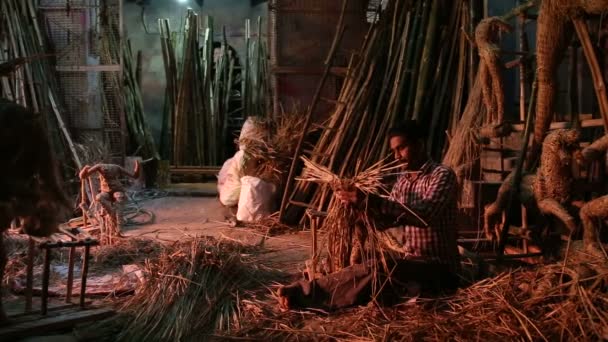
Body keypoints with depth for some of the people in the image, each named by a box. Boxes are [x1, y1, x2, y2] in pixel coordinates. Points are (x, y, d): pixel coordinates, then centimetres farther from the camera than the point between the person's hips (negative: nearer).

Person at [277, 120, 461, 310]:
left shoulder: (442, 175, -13)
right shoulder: (402, 179, 12)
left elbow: (424, 214, -30)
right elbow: (389, 219, 6)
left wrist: (370, 201, -37)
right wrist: (360, 205, -15)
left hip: (437, 268, -9)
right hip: (407, 259, 9)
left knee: (378, 273, -31)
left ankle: (302, 294, -36)